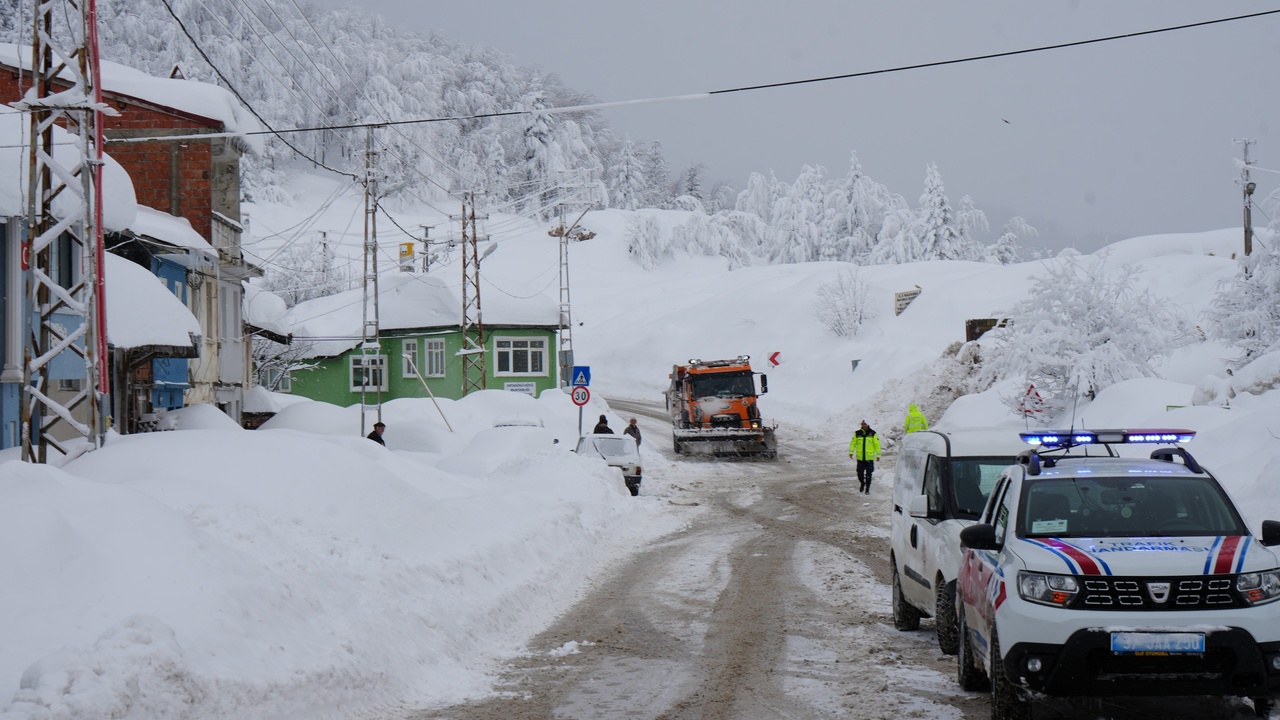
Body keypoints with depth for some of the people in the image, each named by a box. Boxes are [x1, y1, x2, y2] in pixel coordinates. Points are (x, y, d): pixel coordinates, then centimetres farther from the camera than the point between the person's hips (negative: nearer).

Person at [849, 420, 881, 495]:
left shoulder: (873, 434, 0)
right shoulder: (857, 433, 5)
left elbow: (877, 444, 3)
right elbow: (853, 443, 10)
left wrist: (878, 455, 0)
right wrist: (851, 452, -1)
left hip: (869, 458, -2)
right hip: (860, 457, 2)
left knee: (868, 474, -1)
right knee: (860, 473, 3)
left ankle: (867, 489, 8)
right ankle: (862, 484, 31)